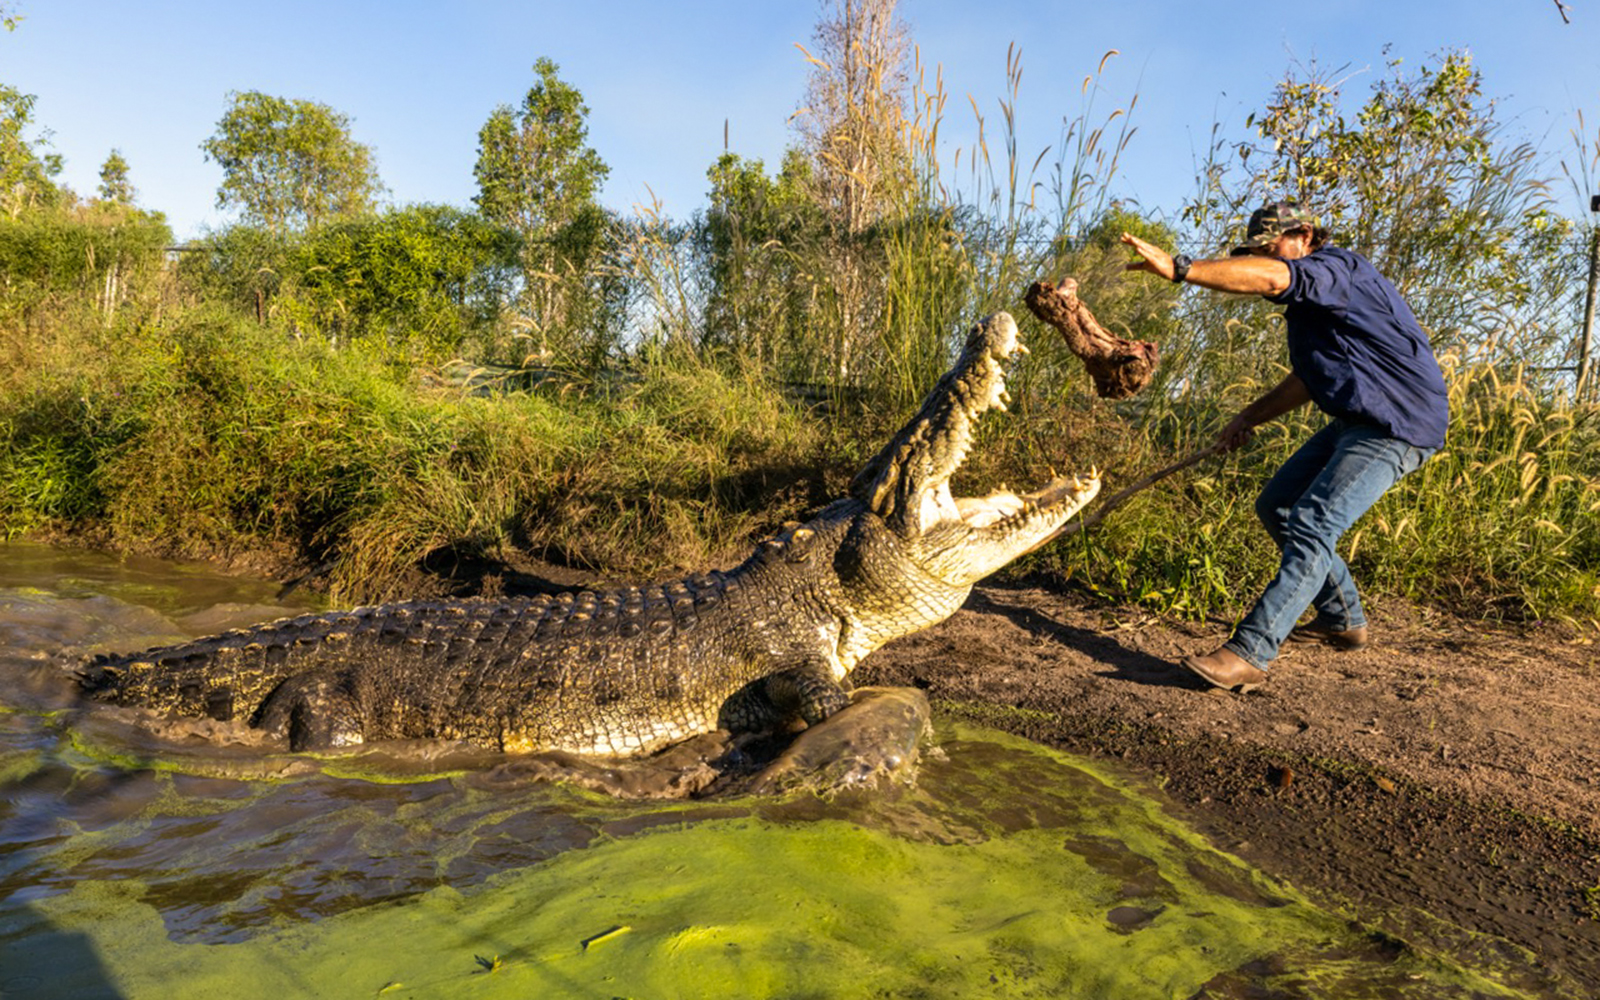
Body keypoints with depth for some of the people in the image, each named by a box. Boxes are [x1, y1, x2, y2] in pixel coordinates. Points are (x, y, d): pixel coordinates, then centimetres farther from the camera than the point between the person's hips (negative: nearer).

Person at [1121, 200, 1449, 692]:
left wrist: (1178, 268, -40)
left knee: (1311, 526, -22)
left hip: (1399, 426, -11)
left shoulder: (1337, 267, -14)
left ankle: (1248, 654, -26)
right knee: (1277, 505, 13)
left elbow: (1271, 279, -36)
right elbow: (1310, 378, 26)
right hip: (1357, 421, 11)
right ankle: (1343, 619, 24)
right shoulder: (1311, 302, 17)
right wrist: (1251, 416, 17)